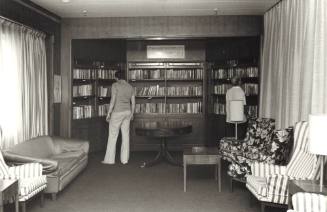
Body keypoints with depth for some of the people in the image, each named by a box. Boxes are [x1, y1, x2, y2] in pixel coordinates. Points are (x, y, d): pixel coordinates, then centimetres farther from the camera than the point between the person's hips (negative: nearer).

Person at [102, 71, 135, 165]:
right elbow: (133, 102, 9)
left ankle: (109, 159, 7)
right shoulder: (130, 87, 7)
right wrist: (132, 114, 20)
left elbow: (113, 100, -18)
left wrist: (108, 113, -12)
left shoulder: (115, 85, -12)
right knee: (125, 135, 8)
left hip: (117, 112, -6)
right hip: (127, 112, 6)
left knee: (112, 136, 2)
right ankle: (124, 159, 11)